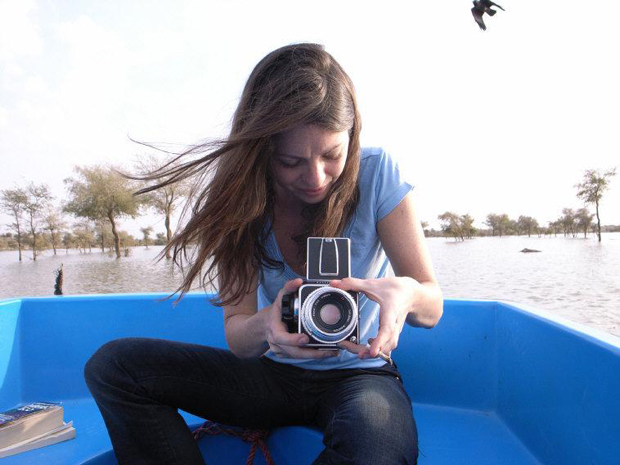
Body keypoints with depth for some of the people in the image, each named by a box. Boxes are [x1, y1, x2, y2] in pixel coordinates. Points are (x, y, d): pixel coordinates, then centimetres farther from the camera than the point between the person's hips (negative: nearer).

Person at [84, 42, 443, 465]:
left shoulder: (377, 174, -14)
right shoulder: (244, 196, -9)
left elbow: (432, 307, -12)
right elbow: (238, 337, -11)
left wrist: (406, 292, -37)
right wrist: (265, 327, -36)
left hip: (359, 372, -2)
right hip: (274, 372, 3)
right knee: (113, 364, -12)